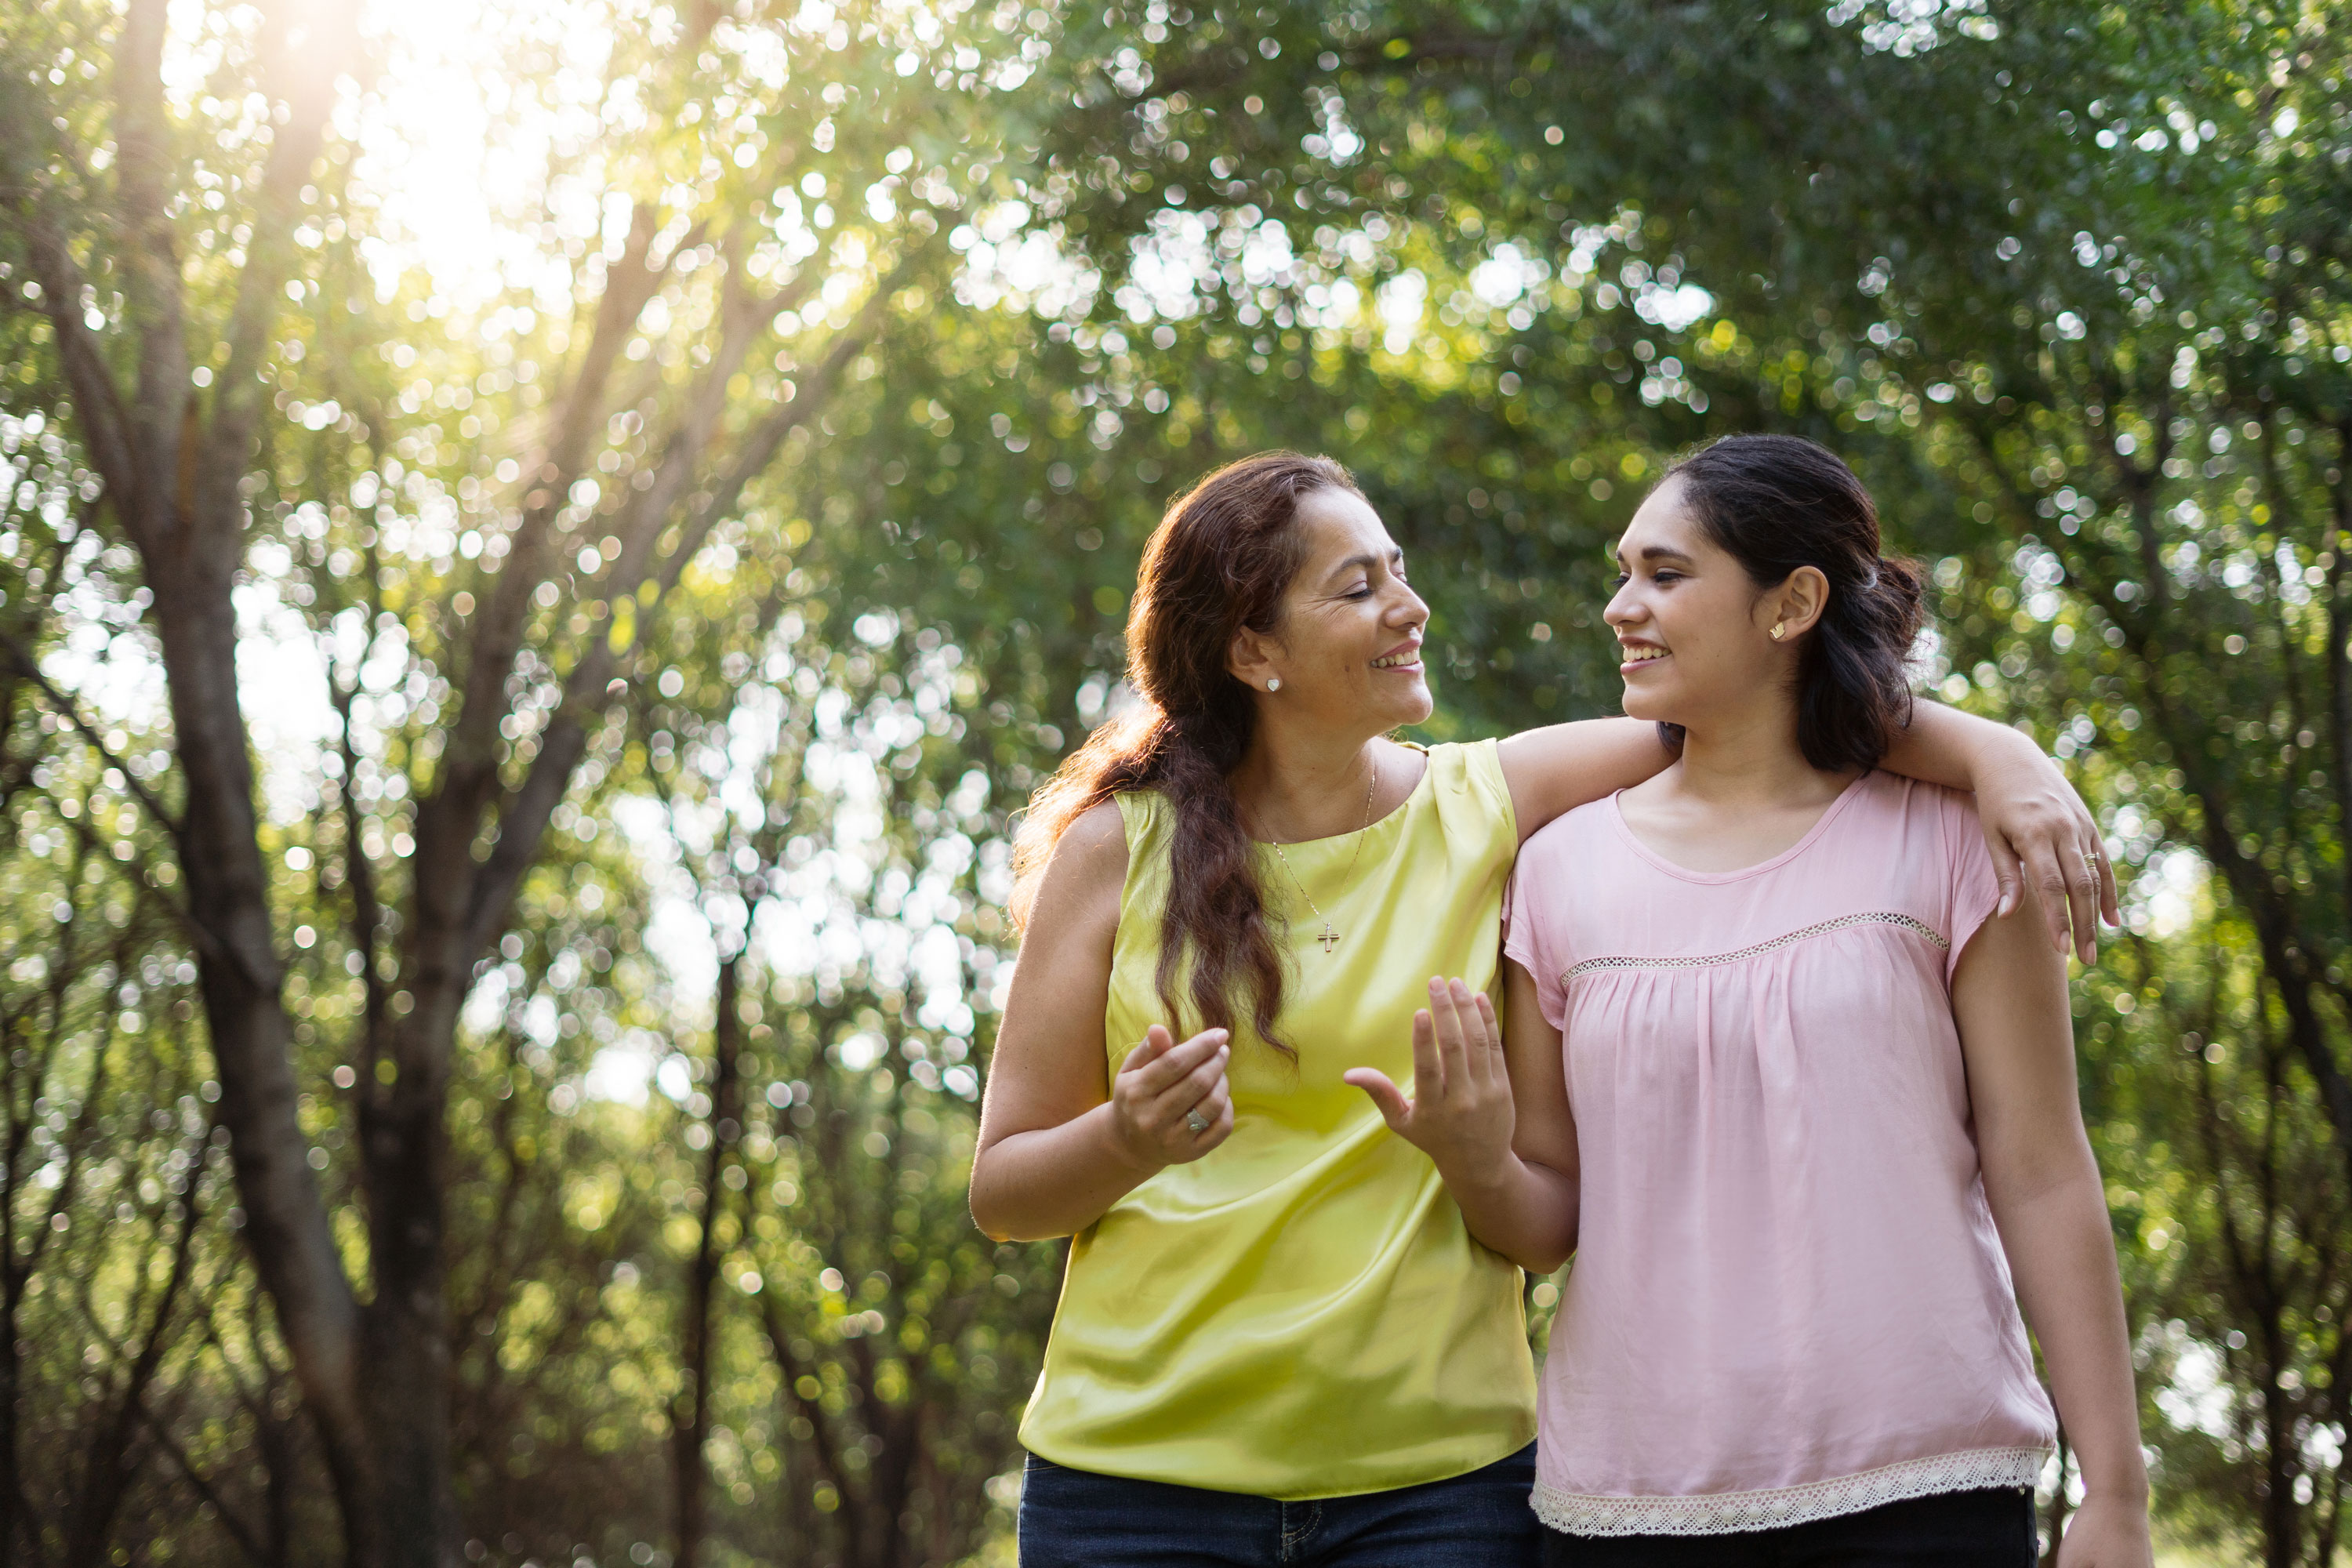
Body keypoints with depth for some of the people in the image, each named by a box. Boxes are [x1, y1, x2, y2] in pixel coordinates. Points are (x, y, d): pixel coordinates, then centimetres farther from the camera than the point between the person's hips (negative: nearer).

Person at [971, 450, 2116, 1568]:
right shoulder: (1120, 848, 0)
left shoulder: (1485, 808, 4)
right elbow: (1000, 1193, 1)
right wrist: (1129, 1140, -19)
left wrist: (1990, 750, -14)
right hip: (1141, 1475, -1)